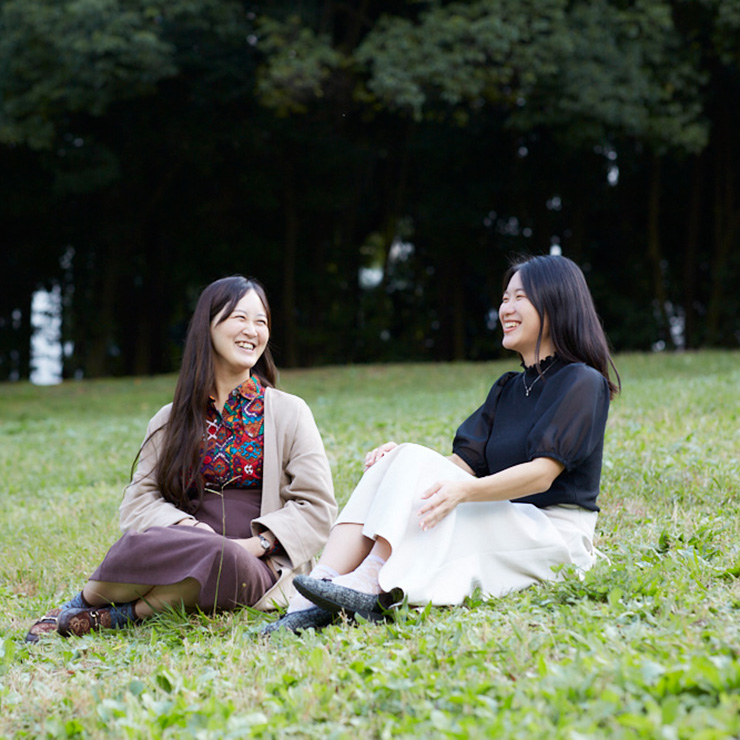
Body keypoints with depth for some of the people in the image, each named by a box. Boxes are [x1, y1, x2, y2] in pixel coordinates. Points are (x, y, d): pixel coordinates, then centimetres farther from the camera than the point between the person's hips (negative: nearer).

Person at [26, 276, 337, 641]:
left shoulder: (289, 413, 12)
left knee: (225, 558, -39)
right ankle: (85, 602, -12)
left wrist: (258, 543, -11)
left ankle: (120, 612, -20)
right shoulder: (170, 421, 18)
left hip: (258, 571, -1)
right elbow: (139, 501, 9)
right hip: (186, 558, 1)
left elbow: (316, 506, 6)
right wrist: (184, 527, -13)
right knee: (143, 542, -36)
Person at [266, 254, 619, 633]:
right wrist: (400, 458, -13)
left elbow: (543, 473, -18)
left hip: (554, 533, -7)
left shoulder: (582, 382, -5)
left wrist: (463, 491, -33)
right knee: (397, 460, -16)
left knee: (416, 466, -25)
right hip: (502, 523, 7)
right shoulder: (507, 389, 20)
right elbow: (466, 461, 7)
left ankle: (368, 586, -41)